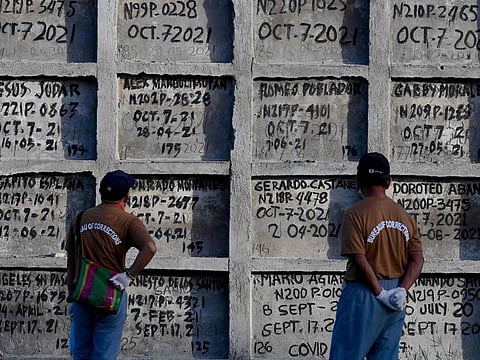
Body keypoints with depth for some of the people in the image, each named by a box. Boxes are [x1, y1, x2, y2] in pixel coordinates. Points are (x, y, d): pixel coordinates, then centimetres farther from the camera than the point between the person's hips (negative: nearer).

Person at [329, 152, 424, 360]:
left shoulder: (356, 214, -11)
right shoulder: (405, 216, 7)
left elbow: (360, 260, -17)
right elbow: (417, 260, 2)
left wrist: (380, 293, -12)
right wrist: (402, 290, -6)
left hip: (364, 294, -6)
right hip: (395, 298, 6)